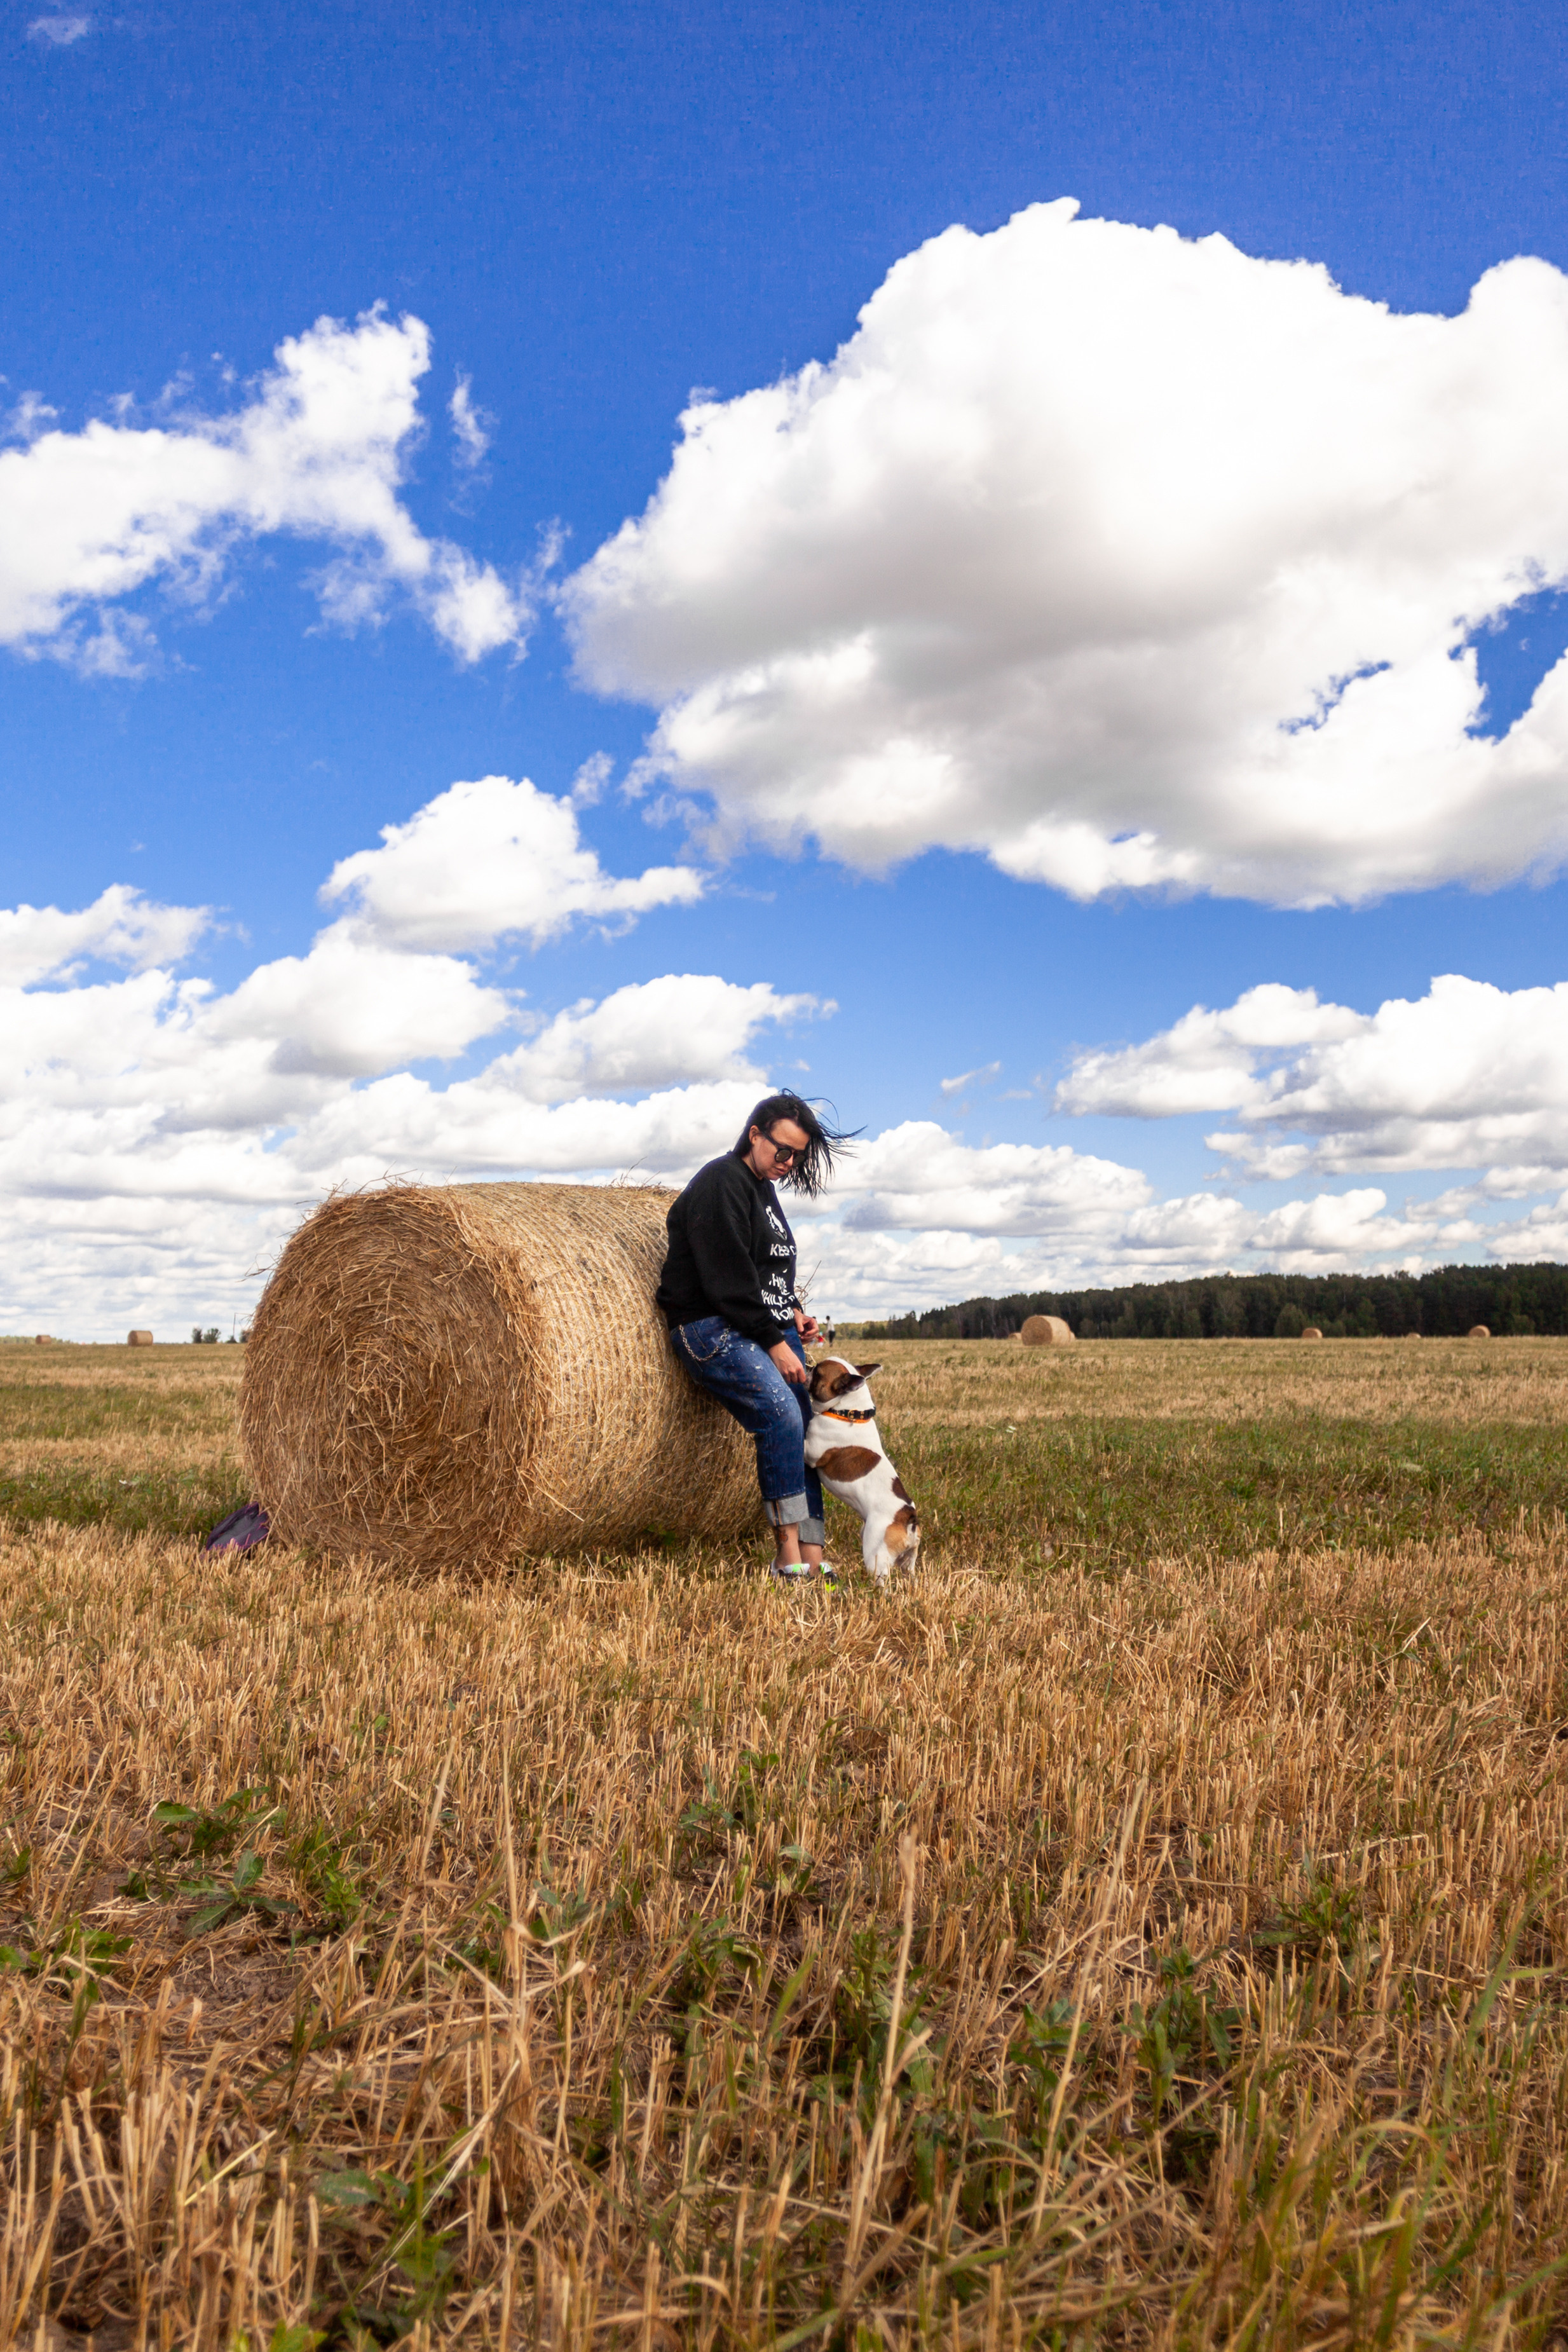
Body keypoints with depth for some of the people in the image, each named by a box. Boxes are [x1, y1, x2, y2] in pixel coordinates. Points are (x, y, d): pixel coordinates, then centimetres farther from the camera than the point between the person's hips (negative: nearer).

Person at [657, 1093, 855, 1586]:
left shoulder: (763, 1189, 17)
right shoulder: (721, 1183, -12)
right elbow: (728, 1280, -19)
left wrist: (793, 1314, 7)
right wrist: (774, 1343, -18)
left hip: (768, 1329, 9)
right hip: (712, 1327, -9)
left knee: (808, 1424, -4)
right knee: (781, 1414, -26)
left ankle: (812, 1554, -4)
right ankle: (788, 1547, -18)